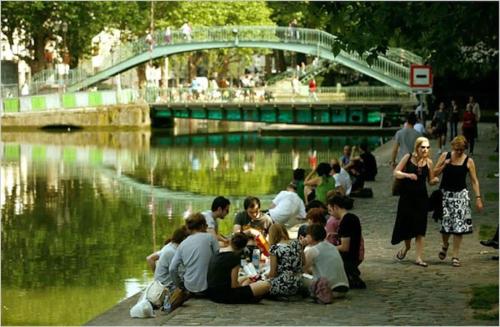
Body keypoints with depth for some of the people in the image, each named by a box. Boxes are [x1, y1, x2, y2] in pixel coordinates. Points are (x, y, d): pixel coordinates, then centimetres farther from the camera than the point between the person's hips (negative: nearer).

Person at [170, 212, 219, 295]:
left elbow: (172, 269, 2)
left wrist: (181, 286, 16)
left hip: (189, 288, 5)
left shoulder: (182, 244, 8)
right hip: (206, 287, -5)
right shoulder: (209, 237, -2)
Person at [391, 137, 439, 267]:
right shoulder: (408, 157, -4)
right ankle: (407, 246, 37)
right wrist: (407, 175, -20)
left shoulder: (428, 162, 0)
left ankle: (419, 257, 2)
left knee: (419, 228, -2)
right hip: (406, 196, -1)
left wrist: (435, 180, -14)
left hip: (421, 198, 1)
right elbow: (396, 173, -2)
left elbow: (430, 181, 10)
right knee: (405, 223, 6)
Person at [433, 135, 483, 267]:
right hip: (445, 193, 1)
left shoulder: (468, 161, -3)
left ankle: (455, 256, 1)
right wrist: (444, 165, -12)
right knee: (445, 222, -1)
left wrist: (478, 198, -8)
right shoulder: (445, 156, 0)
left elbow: (474, 180, -1)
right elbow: (435, 173, 5)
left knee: (459, 225, -6)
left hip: (460, 195, -1)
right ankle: (445, 244, 32)